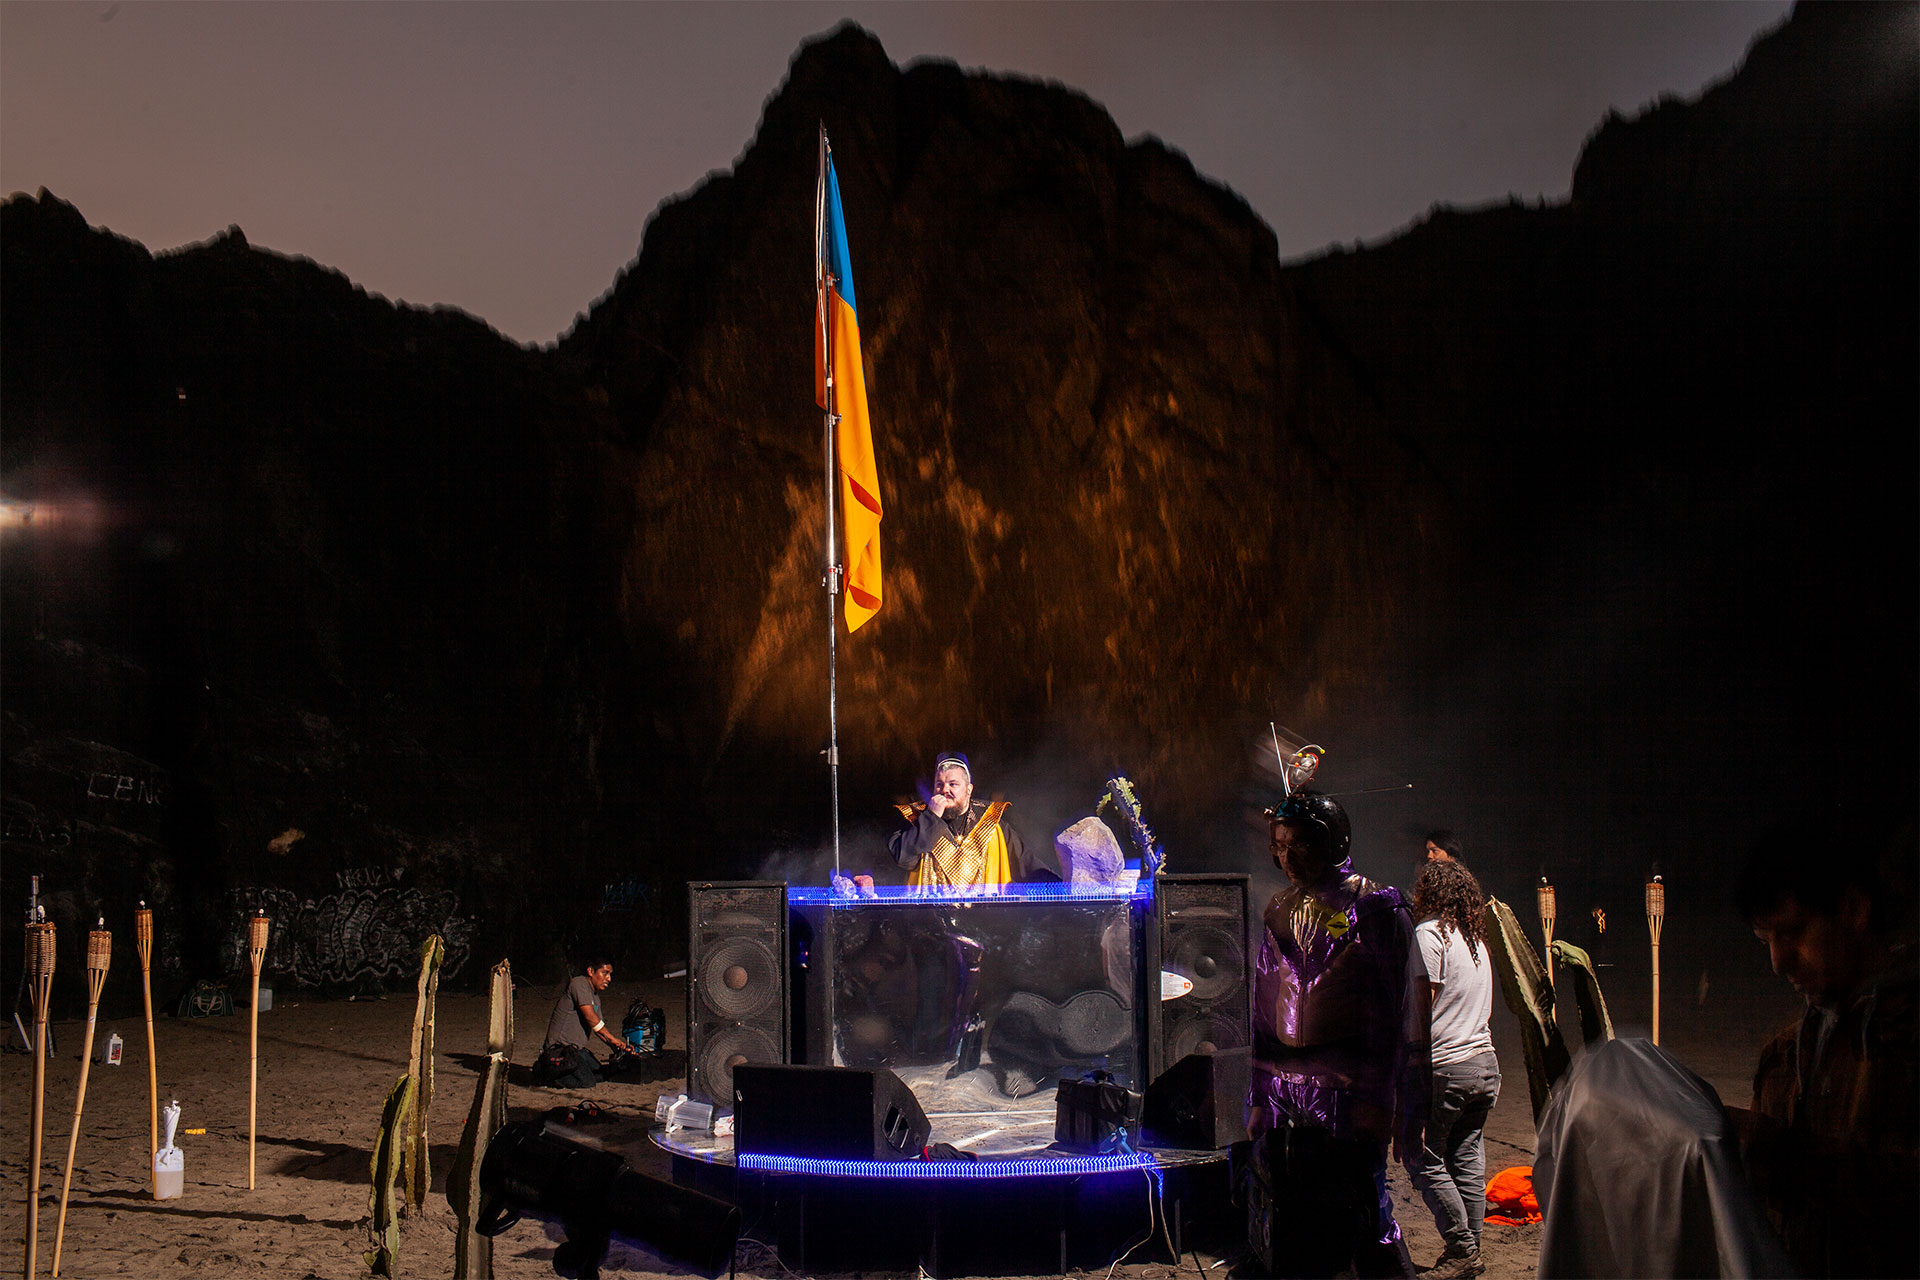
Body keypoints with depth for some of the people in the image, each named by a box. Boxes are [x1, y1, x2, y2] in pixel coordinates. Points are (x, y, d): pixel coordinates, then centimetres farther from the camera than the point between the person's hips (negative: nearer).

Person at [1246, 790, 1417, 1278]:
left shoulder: (1373, 907, -4)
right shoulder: (1280, 910, 14)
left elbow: (1388, 1013, -7)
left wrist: (1374, 1099, -12)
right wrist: (1259, 1096, 13)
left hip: (1345, 1089, -6)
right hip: (1284, 1090, 6)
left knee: (1362, 1214, -5)